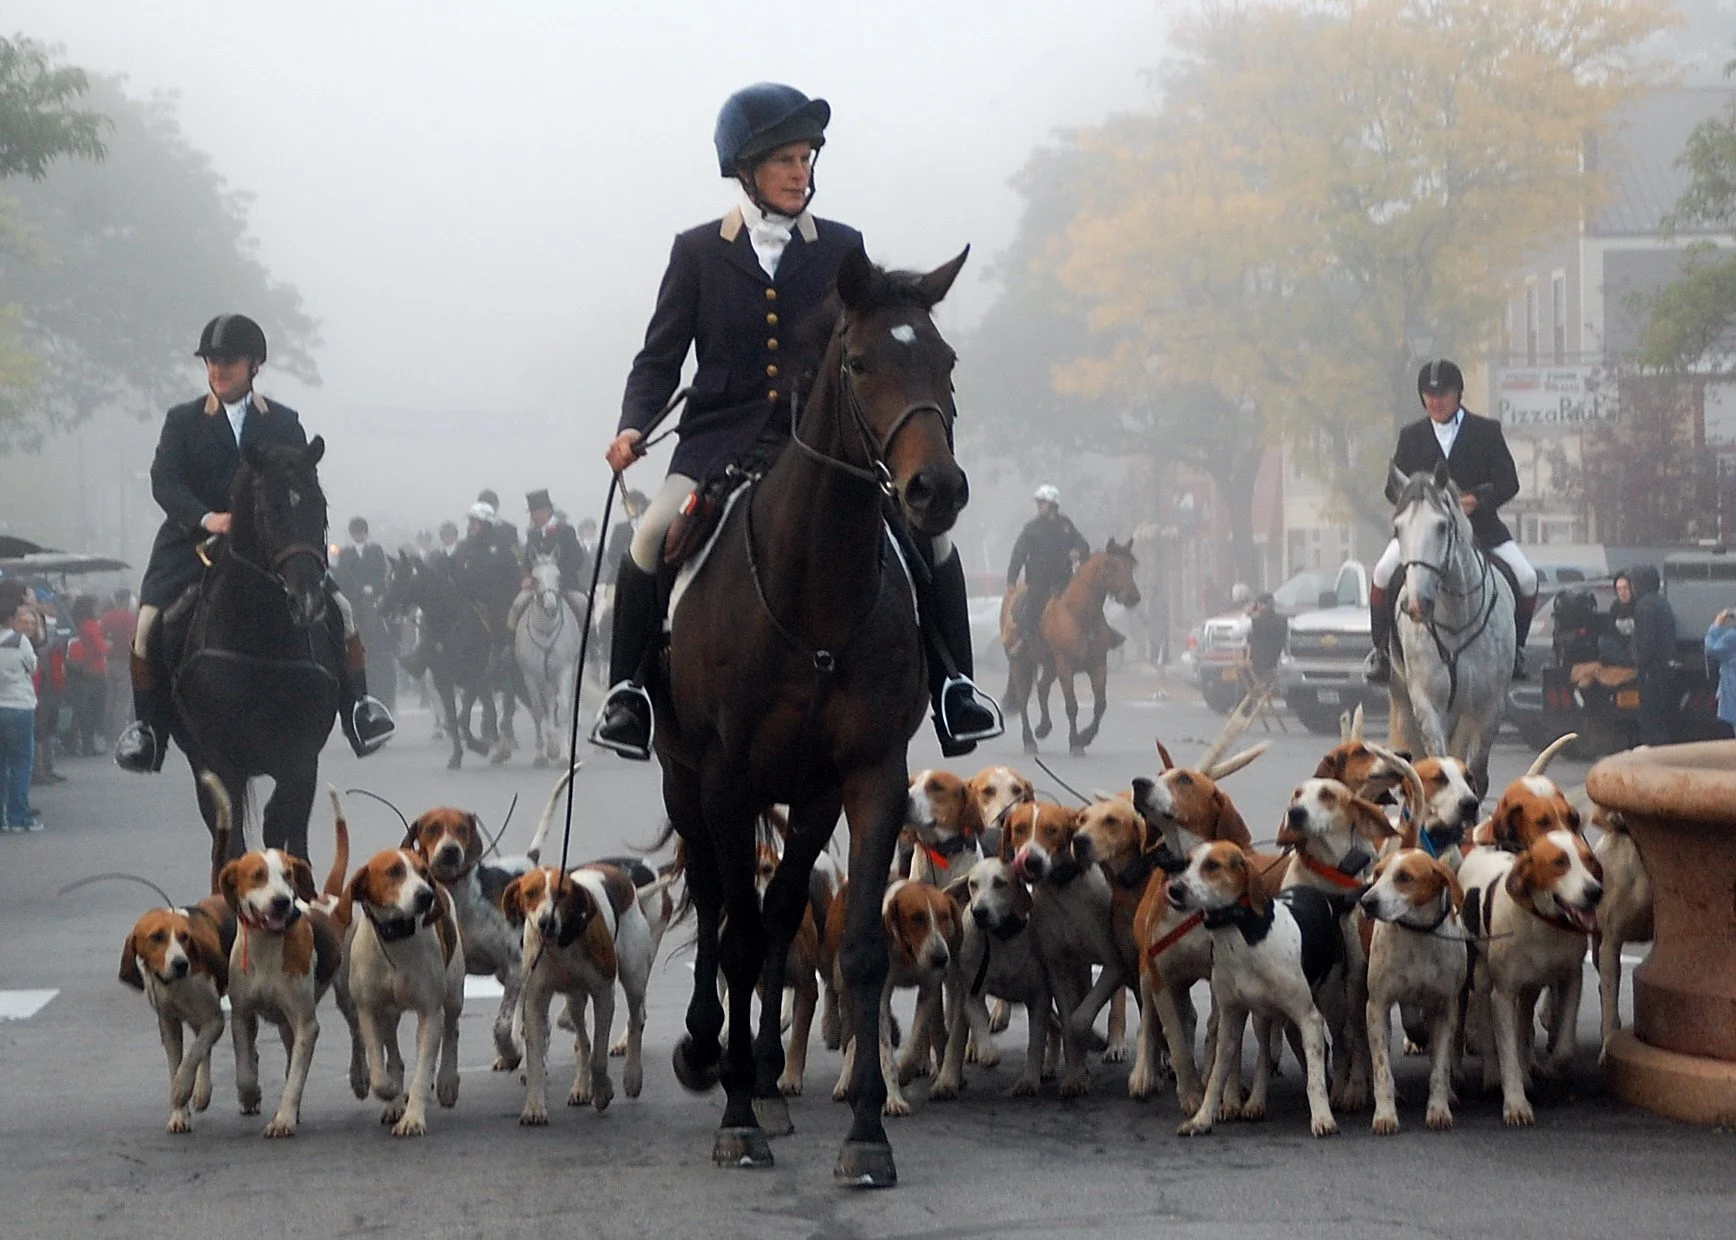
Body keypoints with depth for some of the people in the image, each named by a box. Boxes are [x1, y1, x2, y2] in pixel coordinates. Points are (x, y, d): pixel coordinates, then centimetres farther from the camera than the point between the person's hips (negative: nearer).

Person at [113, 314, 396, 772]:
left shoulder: (284, 423, 11)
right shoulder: (182, 422, 7)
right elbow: (164, 482, -7)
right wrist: (206, 518, -26)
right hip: (194, 543, -1)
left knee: (336, 608, -14)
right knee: (149, 621, -22)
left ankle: (357, 707, 2)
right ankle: (147, 726, -7)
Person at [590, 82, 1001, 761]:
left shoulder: (842, 248, 10)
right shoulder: (698, 252, 7)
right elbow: (660, 356, 6)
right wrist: (633, 427, -12)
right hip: (722, 443, -2)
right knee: (652, 538, -26)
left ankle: (951, 688, -2)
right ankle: (629, 691, -11)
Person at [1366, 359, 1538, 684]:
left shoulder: (1487, 431, 3)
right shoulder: (1411, 435, 8)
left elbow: (1508, 483, -1)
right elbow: (1393, 486, 7)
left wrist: (1477, 499, -20)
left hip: (1478, 524, 0)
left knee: (1526, 578, -17)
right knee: (1384, 572, -23)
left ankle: (1515, 647, 6)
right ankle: (1381, 648, -6)